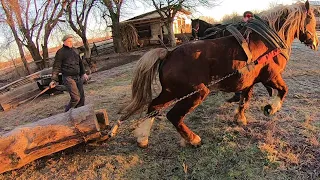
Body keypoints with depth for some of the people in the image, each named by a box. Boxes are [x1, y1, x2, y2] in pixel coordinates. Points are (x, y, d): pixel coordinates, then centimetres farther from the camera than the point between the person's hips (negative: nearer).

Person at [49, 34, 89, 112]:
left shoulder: (74, 50, 14)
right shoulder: (60, 52, -6)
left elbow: (80, 62, 25)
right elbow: (56, 67, -9)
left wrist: (83, 73, 27)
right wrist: (54, 80, -16)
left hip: (77, 77, 7)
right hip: (68, 78, -7)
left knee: (81, 97, 9)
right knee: (76, 98, -14)